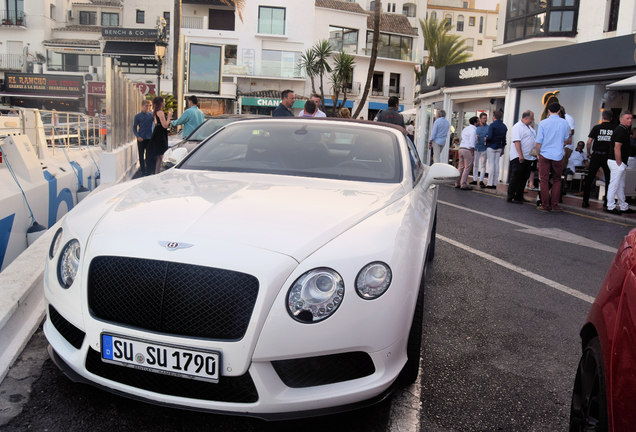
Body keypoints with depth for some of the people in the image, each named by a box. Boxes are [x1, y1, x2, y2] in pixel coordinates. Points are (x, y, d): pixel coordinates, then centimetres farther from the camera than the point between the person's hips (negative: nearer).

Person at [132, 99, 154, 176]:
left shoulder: (151, 115, 5)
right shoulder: (137, 116, 4)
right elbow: (134, 128, 5)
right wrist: (138, 136, -10)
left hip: (149, 138, 0)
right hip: (141, 139, 0)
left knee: (148, 155, -1)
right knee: (141, 156, 5)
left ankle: (148, 172, 4)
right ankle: (143, 171, 15)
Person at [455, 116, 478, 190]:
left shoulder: (465, 129, 17)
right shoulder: (473, 130, -9)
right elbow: (472, 142, -15)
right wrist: (472, 151, -10)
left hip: (461, 148, 8)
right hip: (468, 150, -8)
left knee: (461, 167, 12)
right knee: (467, 167, -4)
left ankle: (457, 183, 12)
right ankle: (463, 184, -6)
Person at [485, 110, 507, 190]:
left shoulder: (492, 125, -13)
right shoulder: (504, 126, 9)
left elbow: (490, 137, -21)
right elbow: (504, 139, 14)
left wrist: (486, 138, 1)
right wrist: (502, 148, 22)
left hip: (491, 147, -6)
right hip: (499, 148, 6)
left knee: (491, 164, -5)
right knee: (496, 164, 8)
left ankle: (490, 184, -6)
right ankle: (495, 183, 9)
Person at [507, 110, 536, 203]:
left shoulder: (530, 127, 19)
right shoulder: (517, 127, -11)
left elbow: (534, 141, 26)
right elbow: (517, 142, -20)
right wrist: (520, 155, -26)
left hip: (529, 158, 9)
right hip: (519, 158, -9)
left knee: (524, 179, 10)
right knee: (516, 178, -6)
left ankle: (519, 197, 17)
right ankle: (511, 197, -2)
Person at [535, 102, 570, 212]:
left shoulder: (543, 123, -6)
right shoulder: (564, 123, 1)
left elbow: (538, 142, -4)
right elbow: (566, 140, 13)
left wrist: (538, 154, 10)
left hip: (545, 154, -2)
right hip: (558, 155, 2)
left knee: (544, 180, 4)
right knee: (557, 180, 13)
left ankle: (545, 205, 6)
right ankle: (555, 205, 11)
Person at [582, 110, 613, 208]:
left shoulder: (596, 127, -3)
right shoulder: (614, 129, -2)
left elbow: (589, 142, -7)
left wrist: (588, 153, 6)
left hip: (596, 155, 0)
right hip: (608, 156, 1)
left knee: (589, 179, 5)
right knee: (608, 180, 12)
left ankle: (585, 201, 4)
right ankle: (607, 202, 13)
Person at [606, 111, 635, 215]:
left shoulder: (625, 130, 17)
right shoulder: (621, 130, -15)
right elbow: (617, 148, -22)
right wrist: (619, 164, -22)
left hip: (620, 162, 11)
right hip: (617, 162, -11)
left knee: (621, 186, 15)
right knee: (614, 185, -6)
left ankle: (624, 207, 24)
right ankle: (610, 207, -1)